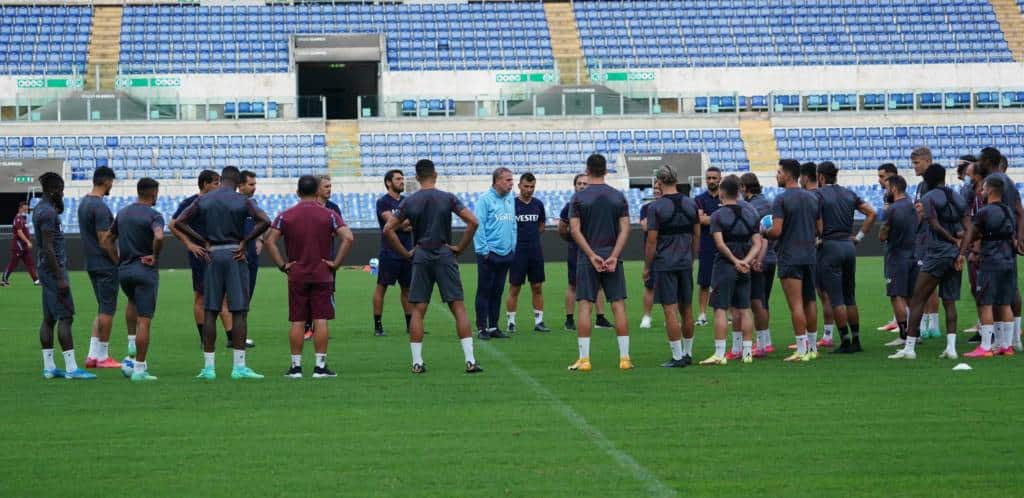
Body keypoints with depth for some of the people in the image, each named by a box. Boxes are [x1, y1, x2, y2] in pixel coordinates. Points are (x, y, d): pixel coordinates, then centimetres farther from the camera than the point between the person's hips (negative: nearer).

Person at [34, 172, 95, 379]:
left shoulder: (40, 208, 12)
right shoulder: (48, 212, -17)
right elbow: (48, 247, -22)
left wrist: (58, 205, 16)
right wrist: (60, 278, -22)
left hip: (46, 269, 10)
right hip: (54, 268, -10)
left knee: (49, 318, 10)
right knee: (65, 316, -10)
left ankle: (48, 367, 11)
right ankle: (71, 368, -13)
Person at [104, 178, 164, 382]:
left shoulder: (123, 213, 10)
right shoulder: (153, 215, -11)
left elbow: (108, 240, 14)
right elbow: (159, 237, -31)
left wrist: (118, 262, 13)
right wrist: (155, 256, -14)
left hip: (123, 271, 6)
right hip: (145, 271, -6)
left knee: (134, 308, 26)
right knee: (145, 321, -3)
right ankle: (139, 369, -5)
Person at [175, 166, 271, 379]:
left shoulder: (204, 200, 5)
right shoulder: (242, 201, -4)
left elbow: (179, 222, 5)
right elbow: (264, 221, -17)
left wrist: (204, 241, 6)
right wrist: (245, 241, -7)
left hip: (213, 255, 3)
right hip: (235, 255, -3)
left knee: (210, 311, 6)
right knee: (239, 312, -1)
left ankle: (208, 367, 4)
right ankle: (239, 366, -5)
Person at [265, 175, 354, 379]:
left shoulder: (286, 216, 1)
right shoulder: (328, 215, -2)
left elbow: (270, 241, -6)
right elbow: (348, 238, -12)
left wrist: (282, 265, -2)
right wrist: (336, 263, -6)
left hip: (296, 277, 1)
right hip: (322, 276, -1)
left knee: (297, 322, 4)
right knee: (320, 320, -1)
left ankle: (296, 366, 6)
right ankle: (320, 366, -3)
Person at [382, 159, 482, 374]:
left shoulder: (409, 201, 1)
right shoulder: (448, 199, -3)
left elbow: (388, 229, 0)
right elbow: (473, 222, -11)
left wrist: (405, 253, 6)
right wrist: (460, 248, -2)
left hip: (421, 256, 1)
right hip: (445, 255, -1)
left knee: (418, 310, 6)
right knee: (458, 307, 0)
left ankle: (417, 362, 2)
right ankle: (470, 361, -6)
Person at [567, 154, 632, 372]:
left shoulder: (578, 198, -1)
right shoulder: (618, 197, 4)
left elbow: (575, 230, -8)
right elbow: (625, 229, -3)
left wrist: (592, 256, -10)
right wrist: (613, 257, -8)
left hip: (587, 259, -2)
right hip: (612, 258, 2)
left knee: (585, 306, 0)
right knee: (618, 305, 3)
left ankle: (584, 359, -4)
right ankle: (624, 357, 1)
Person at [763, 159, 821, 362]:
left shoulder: (781, 199, -11)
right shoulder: (812, 198, 10)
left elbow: (776, 231, -17)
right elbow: (819, 229, 13)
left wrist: (764, 231, 3)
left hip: (789, 258, -7)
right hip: (809, 256, 7)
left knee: (796, 304, -7)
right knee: (809, 301, 14)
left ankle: (802, 350, -10)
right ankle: (812, 347, 19)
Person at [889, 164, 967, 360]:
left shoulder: (928, 198, -5)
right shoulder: (957, 198, 11)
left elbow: (935, 226, -15)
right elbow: (968, 227, 5)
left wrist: (952, 239, -4)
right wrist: (960, 246, 2)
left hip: (937, 253, -6)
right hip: (955, 255, 6)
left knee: (917, 300, -1)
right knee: (949, 301, 9)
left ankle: (909, 347, -4)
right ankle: (951, 347, -2)